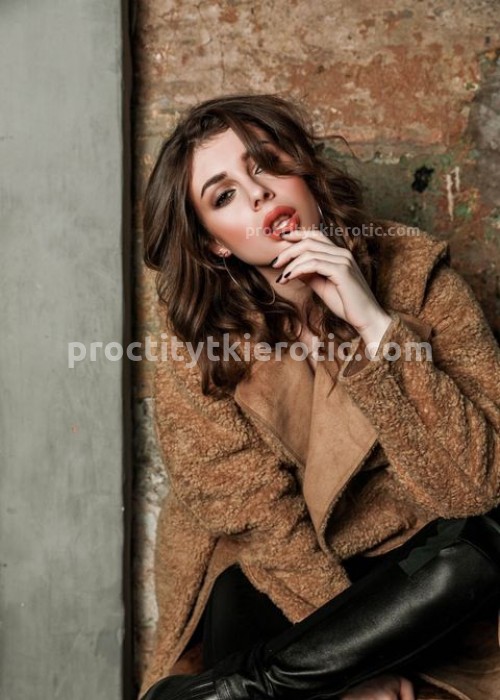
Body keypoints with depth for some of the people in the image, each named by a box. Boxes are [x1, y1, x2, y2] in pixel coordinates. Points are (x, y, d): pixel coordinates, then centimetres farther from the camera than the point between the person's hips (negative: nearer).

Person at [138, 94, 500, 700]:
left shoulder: (412, 269, -14)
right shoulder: (196, 344, -13)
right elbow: (264, 528, -11)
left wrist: (375, 325, -29)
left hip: (415, 566, 3)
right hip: (270, 579, -2)